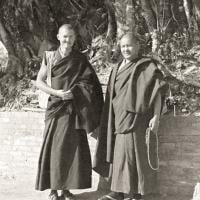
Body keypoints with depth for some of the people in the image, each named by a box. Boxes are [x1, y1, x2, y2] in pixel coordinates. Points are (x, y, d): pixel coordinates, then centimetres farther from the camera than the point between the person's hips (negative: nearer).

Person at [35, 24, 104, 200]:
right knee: (54, 148, -1)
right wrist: (57, 92, -11)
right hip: (56, 107, 0)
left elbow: (91, 84, -1)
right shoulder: (49, 57, 4)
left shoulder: (80, 59, 4)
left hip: (74, 109, 0)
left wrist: (75, 92, -16)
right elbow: (39, 81, 3)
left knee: (72, 148, -1)